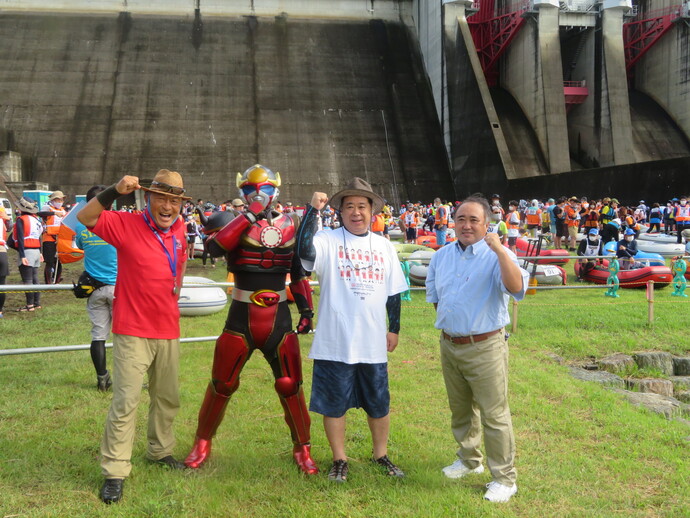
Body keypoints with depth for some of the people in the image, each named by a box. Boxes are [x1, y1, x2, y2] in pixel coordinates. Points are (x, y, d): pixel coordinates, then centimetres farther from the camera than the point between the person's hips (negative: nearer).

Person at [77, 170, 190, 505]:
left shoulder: (179, 229, 4)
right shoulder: (127, 225, -11)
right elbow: (85, 217, -24)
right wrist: (115, 191, -35)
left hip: (168, 329, 6)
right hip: (132, 330, -6)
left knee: (167, 398, 17)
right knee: (126, 400, -8)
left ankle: (160, 450, 36)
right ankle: (114, 473, 1)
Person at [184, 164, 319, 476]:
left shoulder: (290, 225, 6)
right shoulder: (235, 224, -3)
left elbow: (299, 272, 13)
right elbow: (215, 246, -27)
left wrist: (306, 309, 9)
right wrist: (249, 217, -26)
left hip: (279, 319, 2)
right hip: (241, 318, -2)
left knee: (290, 386, 6)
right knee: (222, 384, 9)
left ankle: (302, 448, 22)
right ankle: (202, 443, 29)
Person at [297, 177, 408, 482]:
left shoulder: (383, 246, 9)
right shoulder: (328, 241, -6)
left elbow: (393, 291, 14)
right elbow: (304, 250, -29)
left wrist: (394, 328, 12)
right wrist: (313, 210, -28)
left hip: (373, 342, 4)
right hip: (335, 342, -3)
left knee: (379, 403, 15)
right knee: (334, 403, 8)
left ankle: (381, 455, 34)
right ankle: (339, 459, 26)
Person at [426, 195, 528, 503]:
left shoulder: (497, 256, -11)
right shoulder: (441, 257, 8)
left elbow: (516, 288, -30)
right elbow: (433, 295, 21)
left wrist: (499, 250, -34)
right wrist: (449, 318, 10)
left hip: (485, 348, -6)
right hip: (449, 346, 6)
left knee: (494, 416, -2)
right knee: (460, 411, 21)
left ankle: (504, 478, 12)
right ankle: (469, 459, 40)